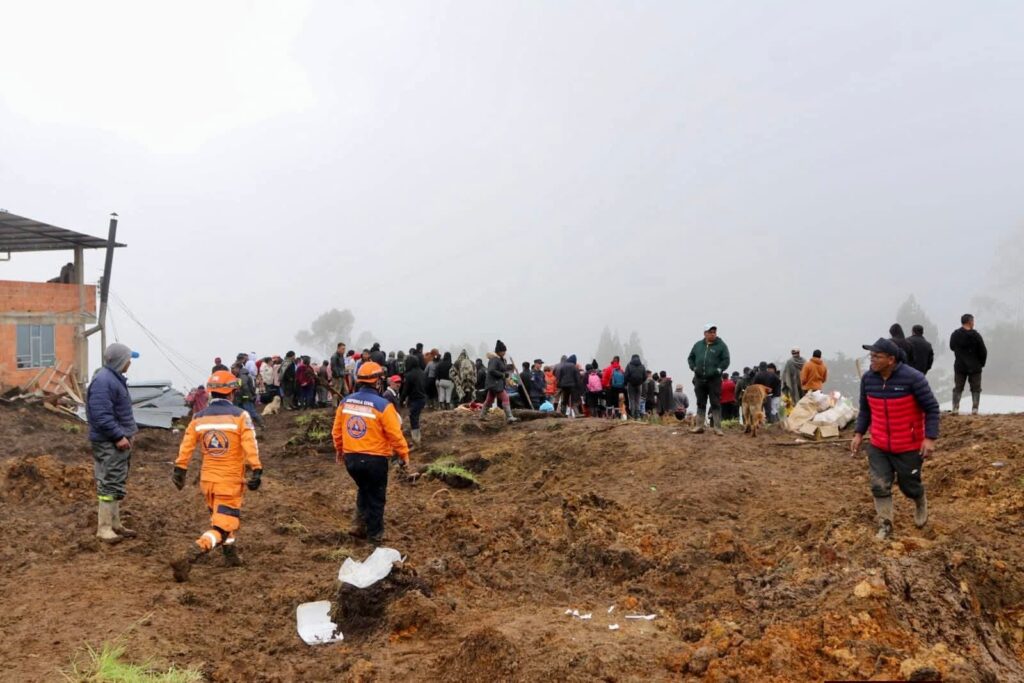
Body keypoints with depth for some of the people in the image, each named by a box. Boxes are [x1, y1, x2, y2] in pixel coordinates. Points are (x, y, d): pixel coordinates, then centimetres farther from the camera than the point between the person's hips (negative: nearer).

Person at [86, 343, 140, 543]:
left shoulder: (115, 378, 16)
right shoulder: (103, 380, -18)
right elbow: (101, 415, -25)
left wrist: (129, 433, 18)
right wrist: (118, 436, -23)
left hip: (119, 440, 11)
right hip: (109, 443, -11)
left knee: (118, 484, 15)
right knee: (109, 484, -7)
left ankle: (115, 523, 23)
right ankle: (104, 528, -1)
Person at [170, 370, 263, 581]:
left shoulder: (199, 418, 2)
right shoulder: (240, 416, -11)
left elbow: (186, 447, 3)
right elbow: (251, 447, -16)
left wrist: (180, 470, 12)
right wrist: (256, 471, -13)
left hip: (207, 479, 5)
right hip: (230, 481, -5)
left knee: (221, 518, 28)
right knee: (221, 528, -4)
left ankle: (231, 555, 37)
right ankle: (188, 558, -23)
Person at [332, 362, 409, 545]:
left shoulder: (345, 402, 0)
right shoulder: (383, 405, -17)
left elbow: (336, 431, 8)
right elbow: (395, 435, -14)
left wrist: (339, 450, 24)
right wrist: (404, 455, 0)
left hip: (351, 458, 5)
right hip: (374, 459, -5)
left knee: (364, 490, 28)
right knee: (376, 497, 12)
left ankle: (358, 526, 21)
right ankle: (375, 536, 22)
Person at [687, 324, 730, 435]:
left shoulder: (721, 346, -1)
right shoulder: (698, 345, 10)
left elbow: (726, 360, -4)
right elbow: (690, 358, 17)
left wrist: (718, 370, -16)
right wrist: (694, 367, 0)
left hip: (714, 379, -4)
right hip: (699, 379, 4)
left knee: (716, 404, -3)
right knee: (700, 404, 11)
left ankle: (717, 428, 1)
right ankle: (699, 426, 17)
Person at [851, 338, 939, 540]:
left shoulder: (913, 378, -21)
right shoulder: (868, 379, -6)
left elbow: (932, 408, -13)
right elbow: (865, 409, 9)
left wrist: (930, 438, -18)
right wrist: (859, 433, 3)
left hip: (909, 447, -3)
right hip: (878, 446, 4)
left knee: (909, 485, 12)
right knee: (880, 486, -3)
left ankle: (921, 504, 47)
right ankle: (885, 525, 12)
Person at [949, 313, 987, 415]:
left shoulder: (955, 334, -2)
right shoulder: (975, 335, -13)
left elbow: (952, 347, 12)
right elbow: (983, 351, -9)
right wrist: (981, 363, 5)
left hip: (960, 366, 3)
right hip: (974, 367, -3)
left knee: (957, 388, 10)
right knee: (976, 389, 8)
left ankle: (955, 409, 3)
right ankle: (974, 409, 3)